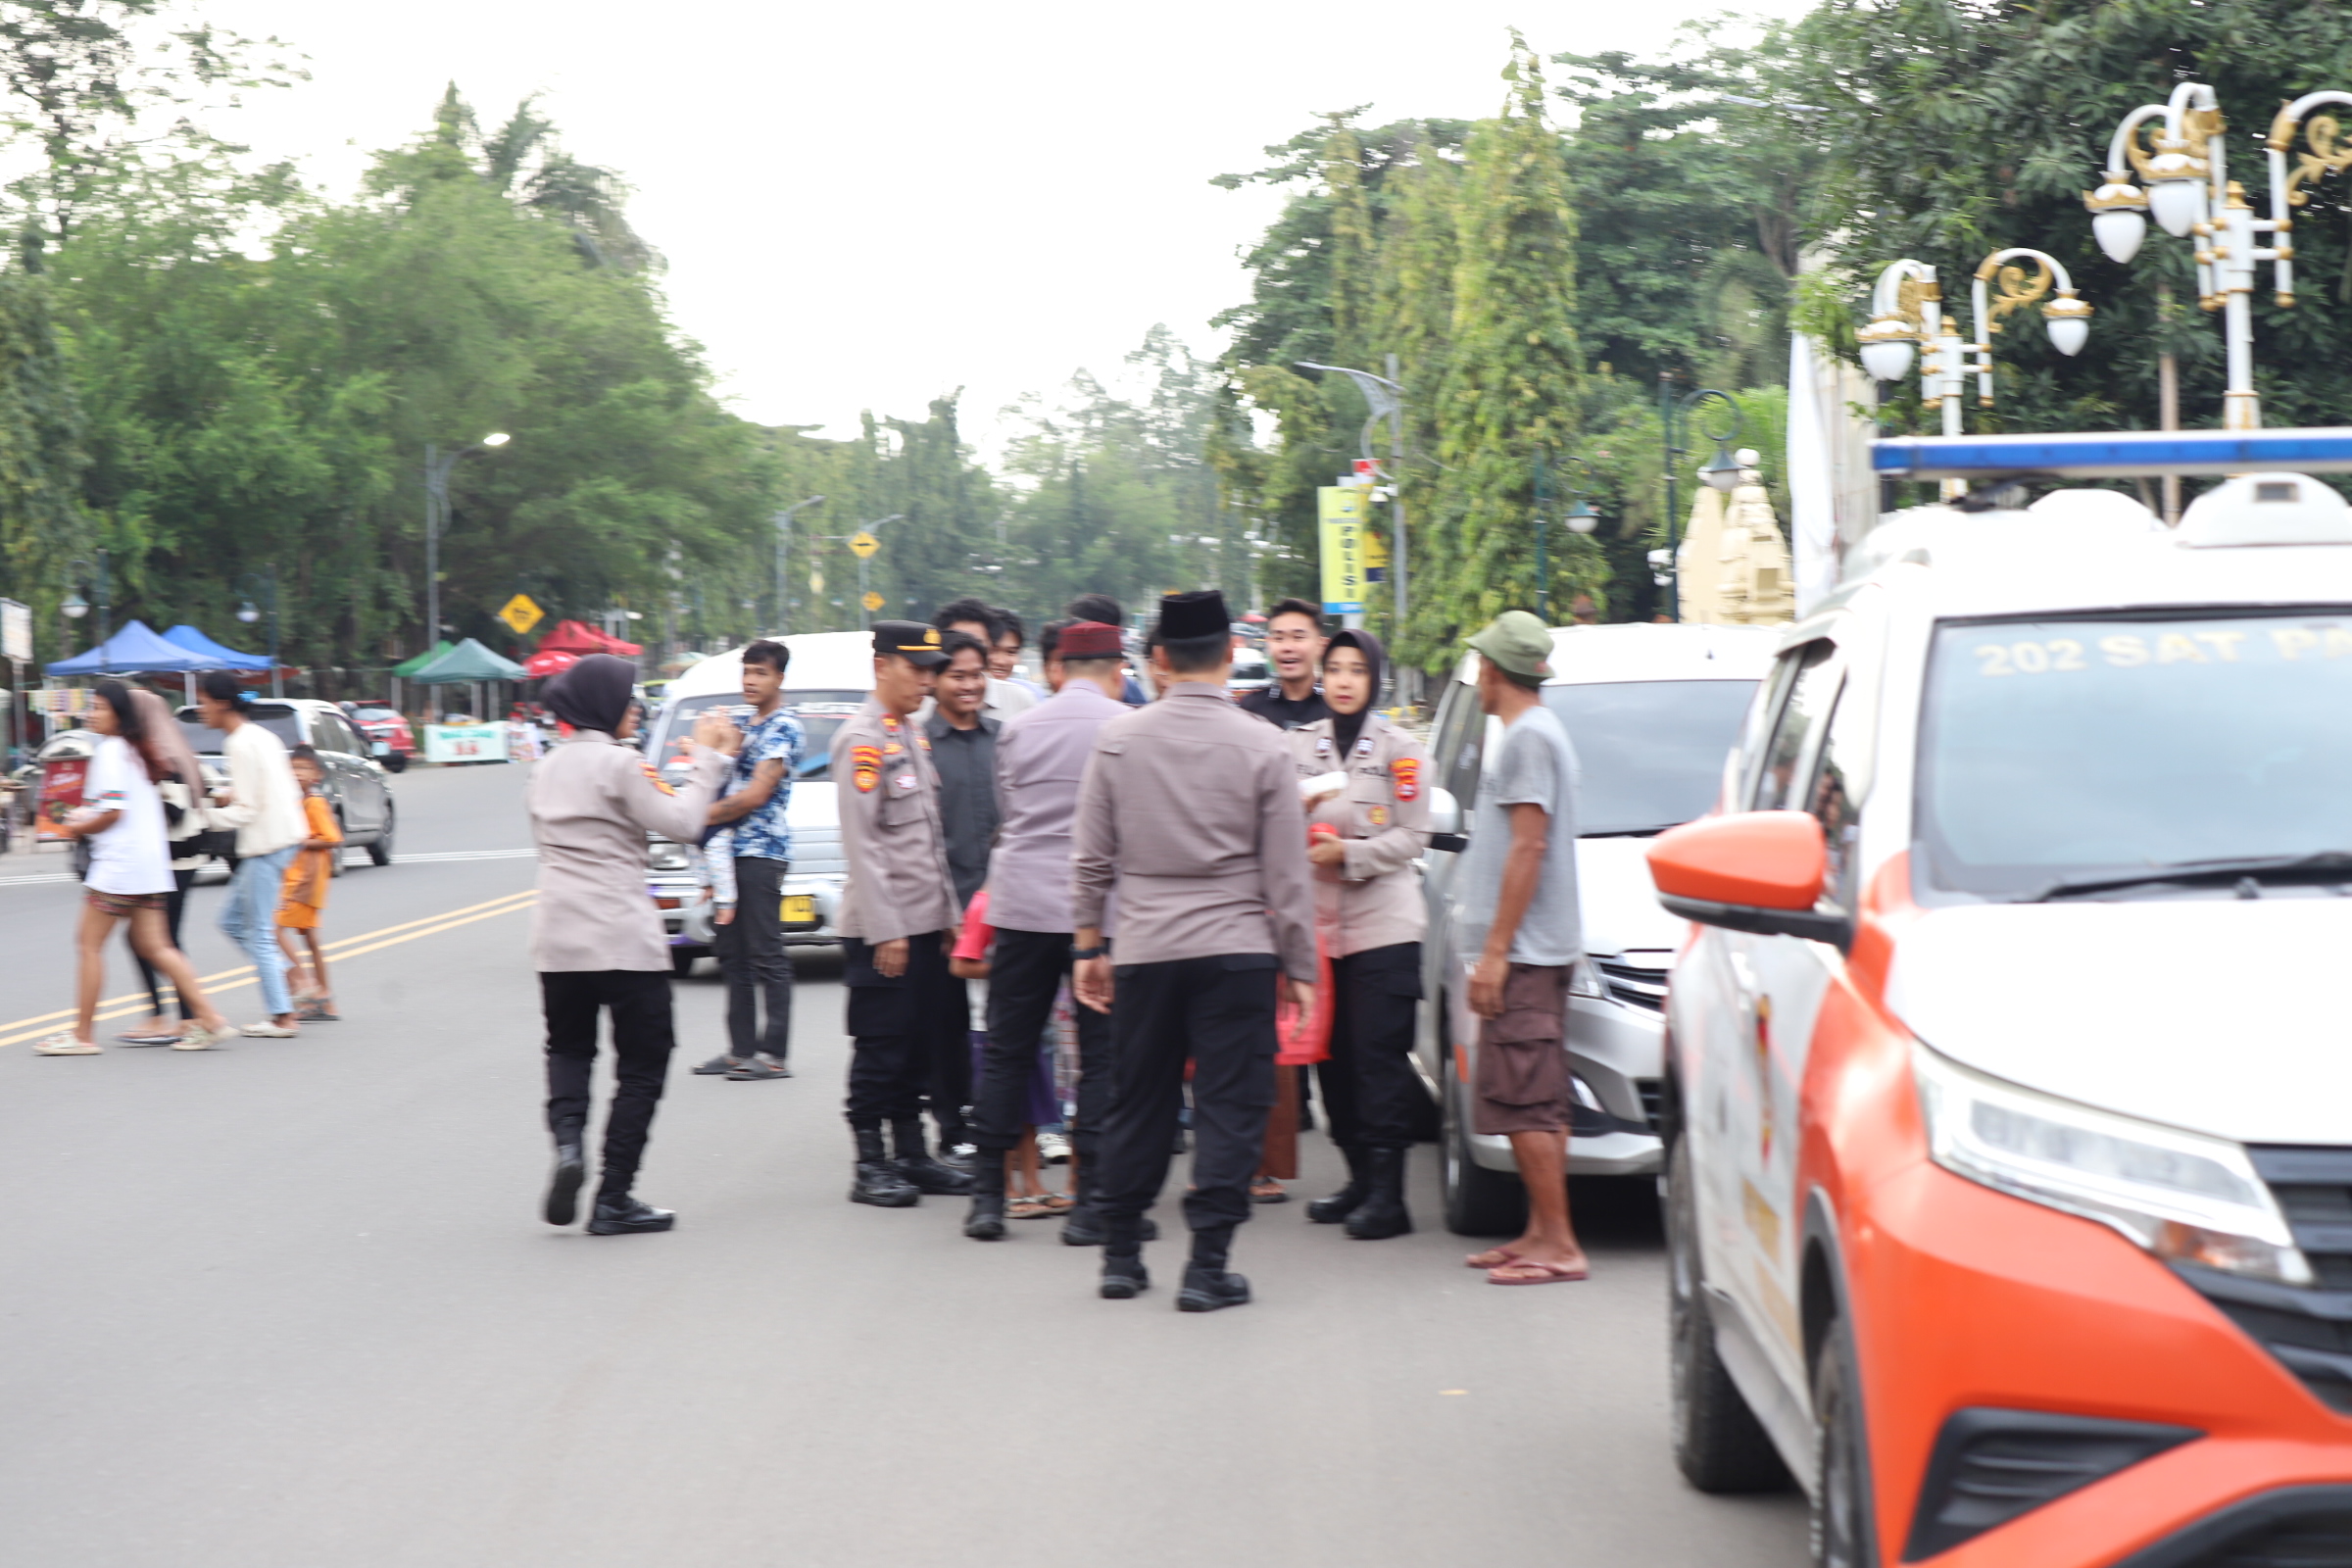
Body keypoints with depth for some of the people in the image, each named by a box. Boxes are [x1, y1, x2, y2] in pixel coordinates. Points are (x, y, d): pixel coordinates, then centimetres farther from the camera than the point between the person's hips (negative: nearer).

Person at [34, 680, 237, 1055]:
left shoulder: (110, 751, -12)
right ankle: (209, 1018, 1)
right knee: (154, 946, 9)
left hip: (118, 863, -9)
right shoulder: (138, 750, 16)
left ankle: (82, 1034, 2)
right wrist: (86, 814, 17)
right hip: (151, 865, 9)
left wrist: (80, 827, -3)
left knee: (90, 945, -1)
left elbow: (113, 812, -19)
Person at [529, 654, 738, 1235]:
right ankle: (614, 1200, 3)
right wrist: (706, 760, -2)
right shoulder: (619, 762, -11)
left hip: (557, 940, 6)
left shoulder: (547, 768, 12)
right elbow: (680, 823, -13)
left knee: (569, 1047, 21)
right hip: (625, 940, -6)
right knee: (642, 1064, 5)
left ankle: (567, 1140, -8)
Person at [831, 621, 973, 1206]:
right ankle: (870, 1167, 3)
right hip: (882, 926, -8)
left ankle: (912, 1155, 19)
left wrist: (946, 914, 15)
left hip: (925, 922, 8)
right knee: (880, 1049, -3)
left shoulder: (914, 736, 16)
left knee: (918, 1046, 12)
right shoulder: (861, 739, -12)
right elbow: (861, 842, -16)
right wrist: (884, 929, -19)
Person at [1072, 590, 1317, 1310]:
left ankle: (1121, 1256, 21)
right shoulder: (1261, 747, -6)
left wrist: (1087, 943, 15)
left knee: (1137, 1106, 13)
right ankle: (1208, 1266, -2)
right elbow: (1287, 874, -2)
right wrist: (1300, 967, 6)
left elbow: (1090, 857, 5)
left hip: (1145, 952, 3)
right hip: (1236, 952, -2)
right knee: (1228, 1107, 1)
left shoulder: (1118, 739, 0)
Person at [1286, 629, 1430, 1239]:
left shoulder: (1400, 749, 4)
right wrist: (1300, 812, -9)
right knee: (1332, 1054, 5)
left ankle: (1387, 1193, -9)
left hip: (1384, 922, -4)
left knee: (1380, 1055, -9)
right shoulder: (1298, 745, 13)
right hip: (1318, 920, 4)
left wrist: (1348, 853, -15)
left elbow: (1412, 838, -2)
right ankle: (1360, 1177, 16)